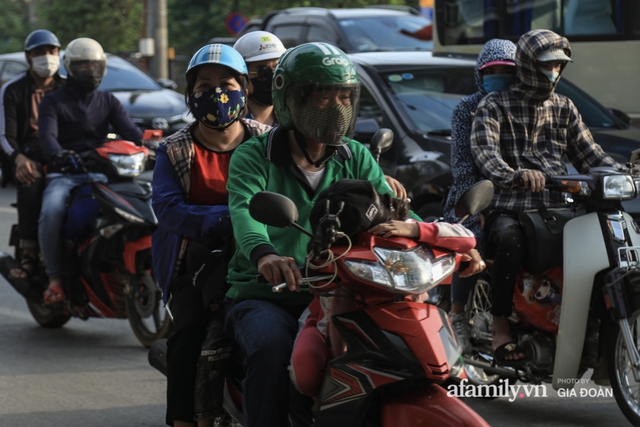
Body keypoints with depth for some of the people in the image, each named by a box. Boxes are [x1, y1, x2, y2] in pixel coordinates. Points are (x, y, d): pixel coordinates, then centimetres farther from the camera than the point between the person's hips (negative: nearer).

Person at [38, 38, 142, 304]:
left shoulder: (108, 102, 18)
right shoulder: (53, 102, 7)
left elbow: (128, 130, 2)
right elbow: (47, 136, -11)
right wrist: (58, 154, -35)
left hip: (100, 172, 3)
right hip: (64, 175, -3)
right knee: (51, 212, -34)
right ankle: (54, 278, -24)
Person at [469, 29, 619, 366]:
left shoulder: (563, 108, 20)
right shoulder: (494, 106, 3)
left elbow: (588, 154, 18)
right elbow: (485, 153, -13)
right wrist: (517, 175, -35)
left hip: (557, 209, 5)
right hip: (508, 210, -5)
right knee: (510, 242, -38)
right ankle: (500, 330, -29)